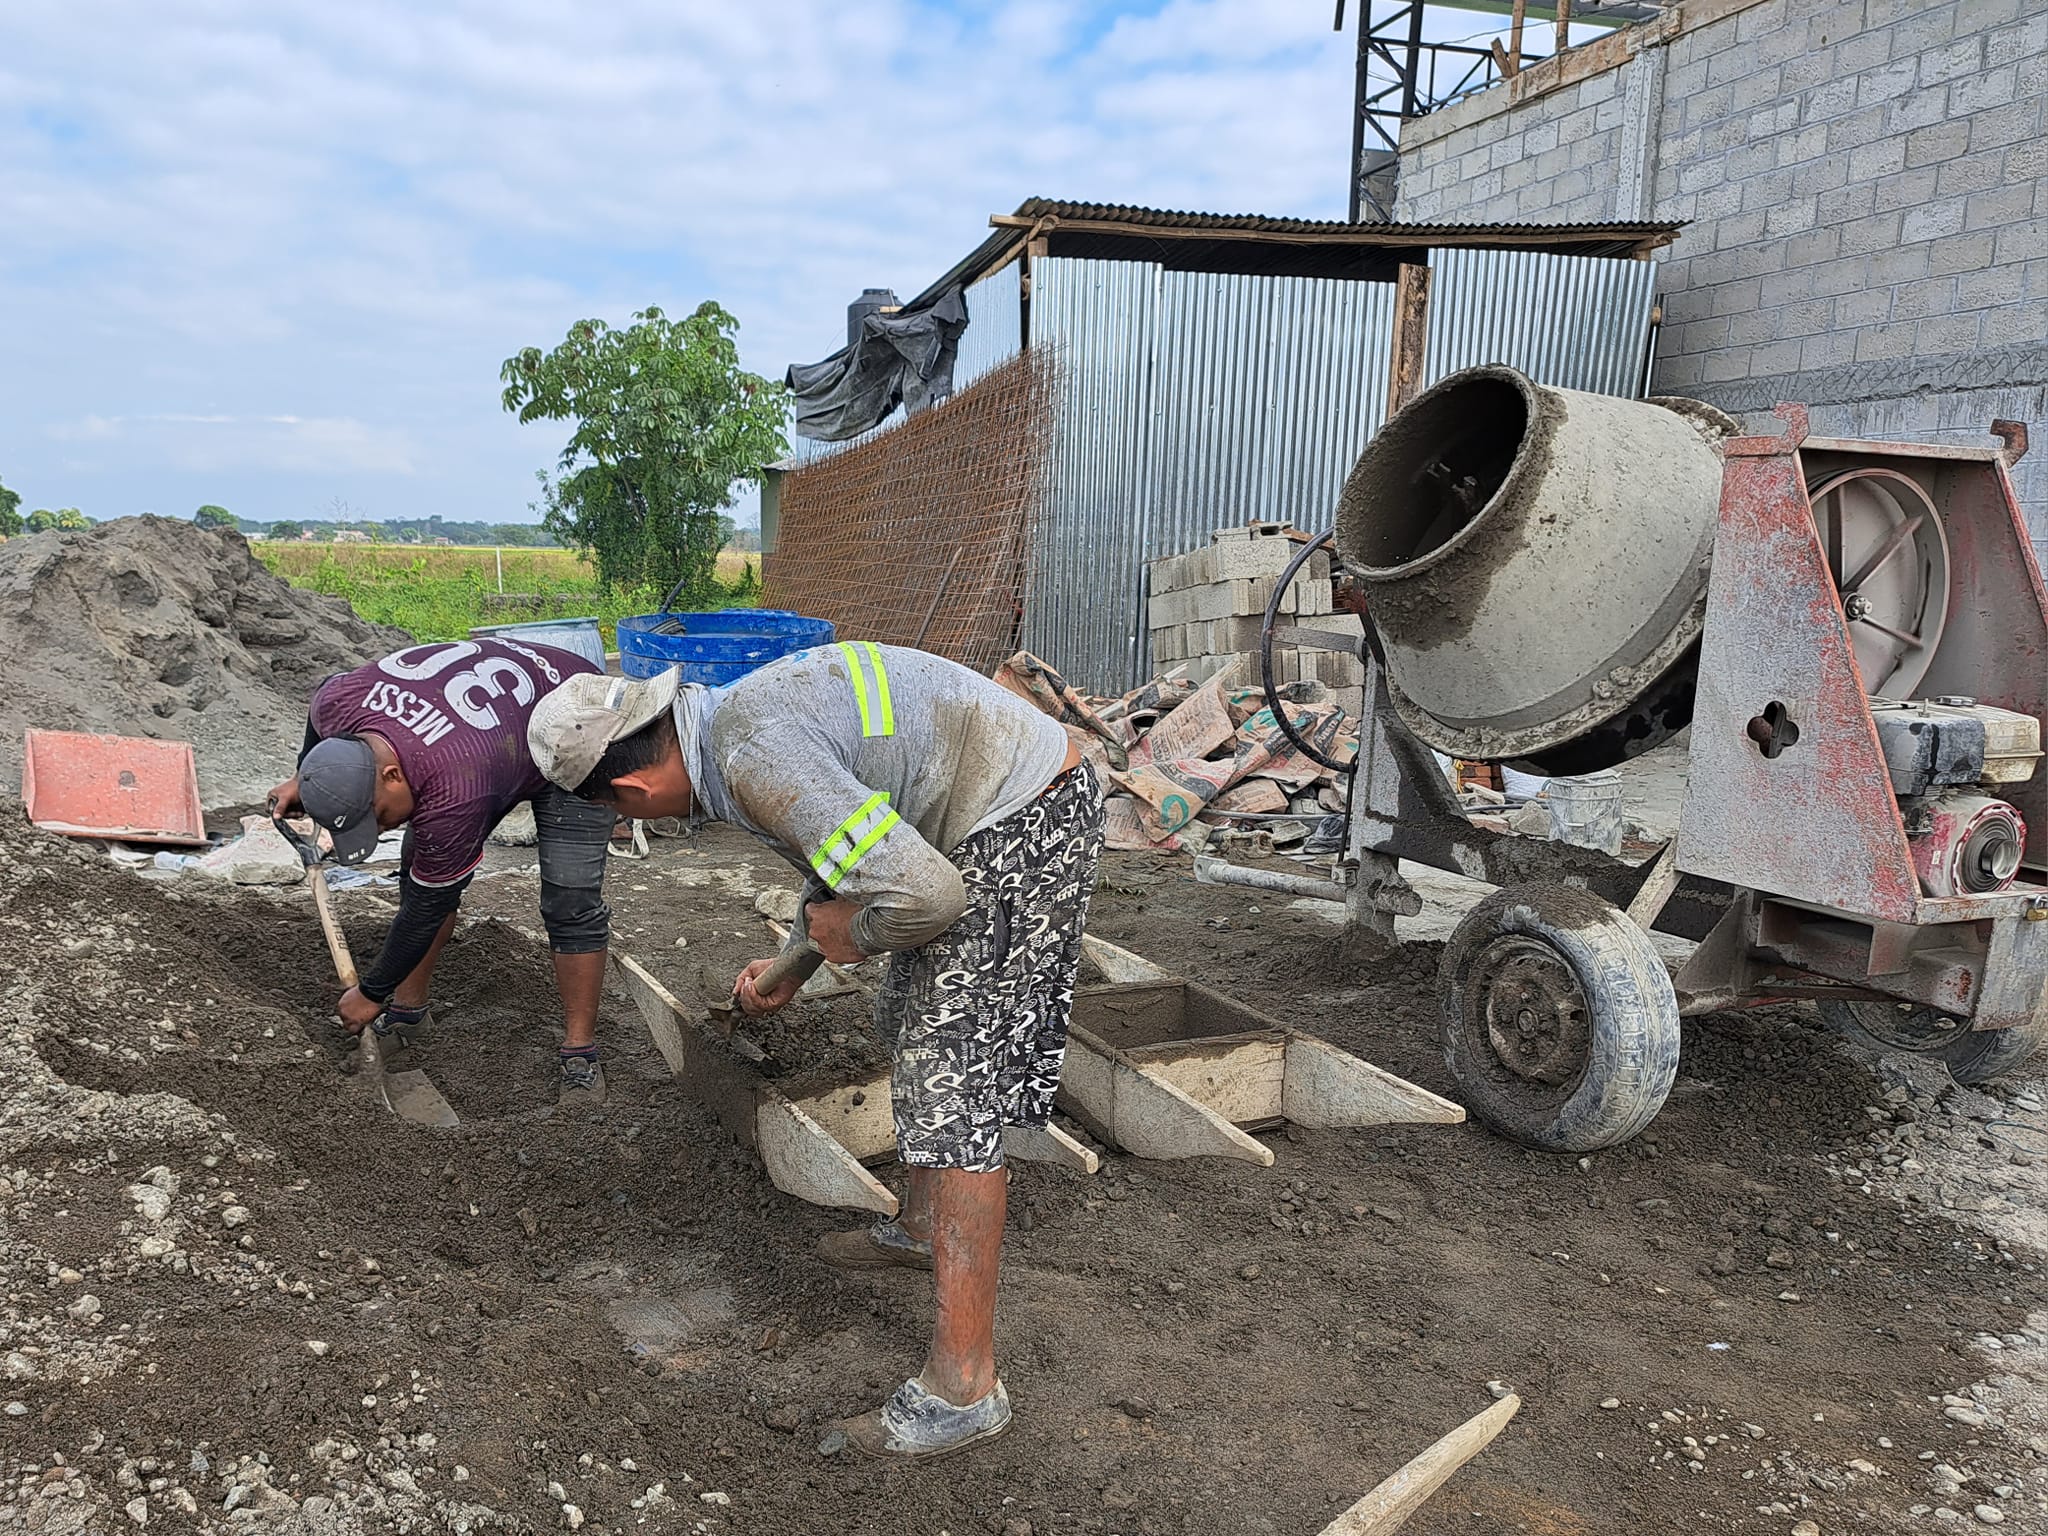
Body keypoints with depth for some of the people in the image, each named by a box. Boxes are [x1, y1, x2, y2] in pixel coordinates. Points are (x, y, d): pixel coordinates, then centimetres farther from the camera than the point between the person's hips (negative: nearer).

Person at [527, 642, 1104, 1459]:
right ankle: (923, 1226, 43)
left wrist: (856, 933, -9)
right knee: (910, 1021, 24)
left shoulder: (754, 759, -25)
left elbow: (921, 893, -31)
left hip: (1025, 828, -10)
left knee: (949, 1081, -9)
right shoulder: (737, 711, 7)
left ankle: (963, 1386, -1)